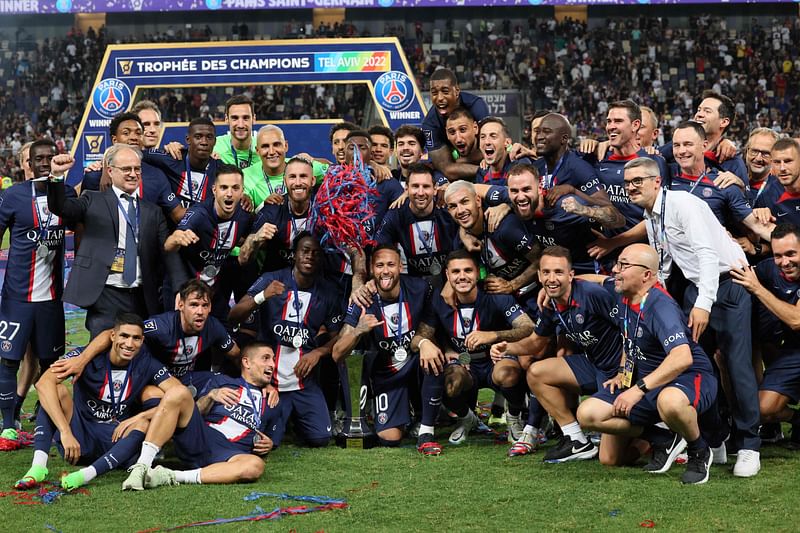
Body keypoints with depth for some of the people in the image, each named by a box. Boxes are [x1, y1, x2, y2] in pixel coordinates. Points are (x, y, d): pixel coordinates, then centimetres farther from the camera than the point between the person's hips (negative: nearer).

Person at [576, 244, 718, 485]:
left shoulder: (660, 306, -25)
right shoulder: (623, 296, 2)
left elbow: (682, 357, -39)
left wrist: (639, 389, -36)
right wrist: (623, 373, 16)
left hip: (690, 377, -9)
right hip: (644, 381, 9)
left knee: (670, 402, -45)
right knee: (588, 414, -5)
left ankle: (699, 452, -14)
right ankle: (663, 438, 2)